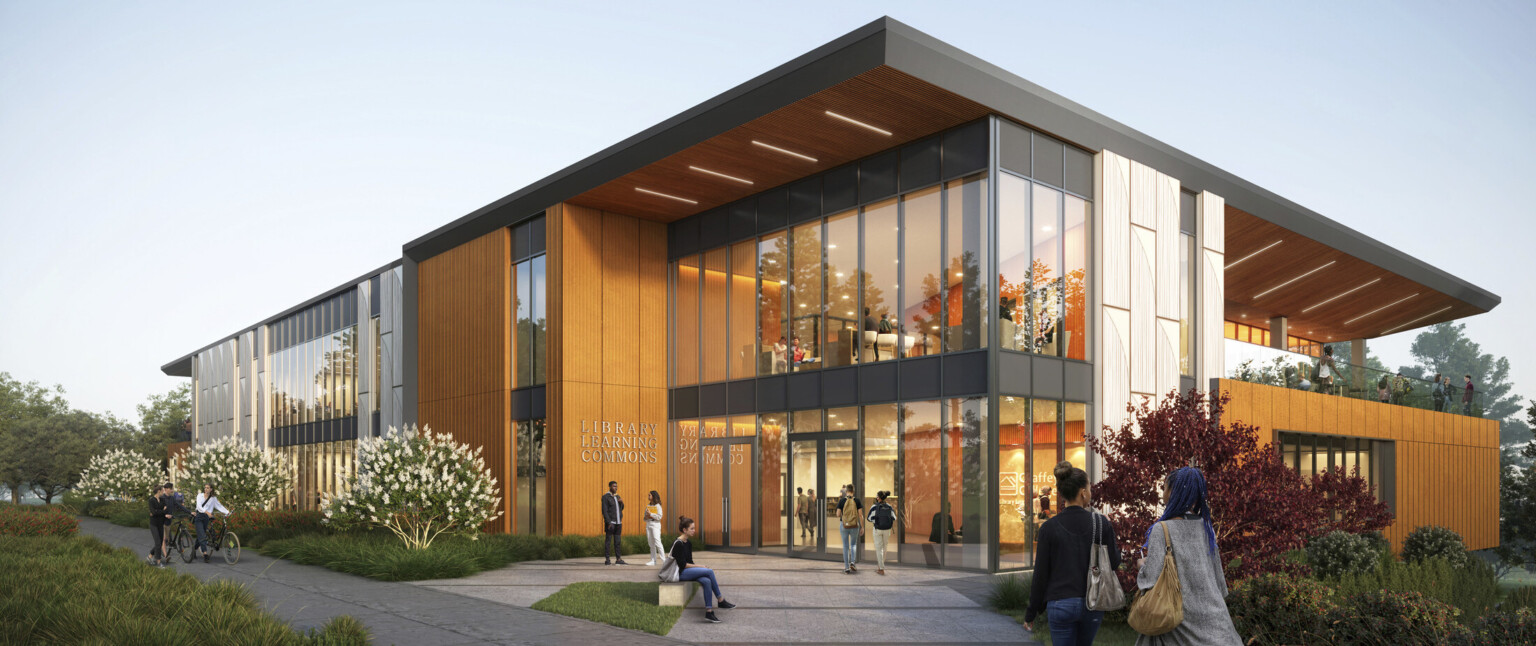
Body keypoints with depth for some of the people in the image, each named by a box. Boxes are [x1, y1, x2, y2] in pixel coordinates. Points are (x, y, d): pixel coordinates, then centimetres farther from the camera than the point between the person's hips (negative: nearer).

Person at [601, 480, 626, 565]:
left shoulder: (617, 496, 16)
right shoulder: (605, 497, -5)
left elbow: (621, 508, 21)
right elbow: (604, 511, -11)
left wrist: (621, 502, -1)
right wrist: (608, 523, -18)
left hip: (618, 522, 6)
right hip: (610, 522, -6)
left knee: (617, 541, 6)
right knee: (608, 541, -3)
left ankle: (619, 559, 8)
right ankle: (607, 560, 0)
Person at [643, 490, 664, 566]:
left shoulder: (658, 506, -2)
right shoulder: (648, 506, 16)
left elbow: (659, 517, -11)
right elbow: (645, 518, 18)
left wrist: (650, 514, -11)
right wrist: (646, 517, -4)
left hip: (655, 525, -6)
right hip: (648, 525, 6)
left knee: (657, 542, -15)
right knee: (651, 544, 4)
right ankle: (653, 560, 6)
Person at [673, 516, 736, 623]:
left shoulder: (688, 544, 14)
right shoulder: (678, 544, -13)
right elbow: (683, 565, -16)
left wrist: (698, 567, -4)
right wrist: (700, 566, -11)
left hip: (688, 571, 8)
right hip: (680, 573, -8)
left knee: (707, 581, -21)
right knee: (709, 571, -21)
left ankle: (709, 612, -23)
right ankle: (721, 601, -9)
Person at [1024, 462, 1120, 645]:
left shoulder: (1049, 528, -7)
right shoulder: (1101, 523, -6)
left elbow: (1040, 574, -5)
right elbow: (1114, 563, 2)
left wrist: (1031, 612, 5)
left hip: (1060, 604, -2)